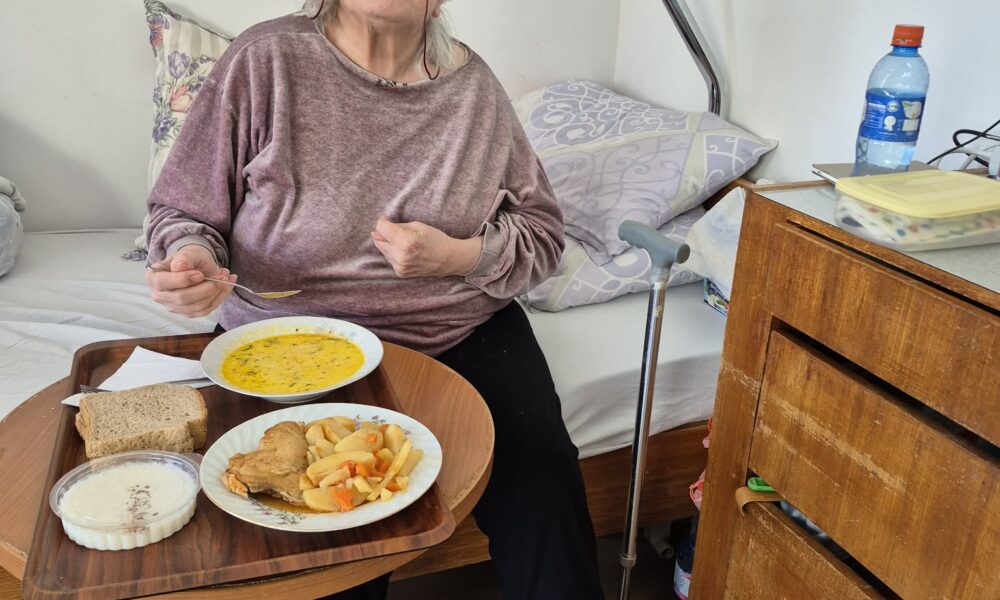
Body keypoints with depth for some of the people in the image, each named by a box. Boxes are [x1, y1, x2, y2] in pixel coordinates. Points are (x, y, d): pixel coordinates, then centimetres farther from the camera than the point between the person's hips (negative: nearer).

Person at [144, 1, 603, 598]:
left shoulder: (471, 82, 0)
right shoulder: (264, 60, -6)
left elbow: (543, 230, 6)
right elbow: (182, 210, 2)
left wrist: (460, 256, -13)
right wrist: (193, 256, -21)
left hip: (463, 327, 2)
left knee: (540, 474, -18)